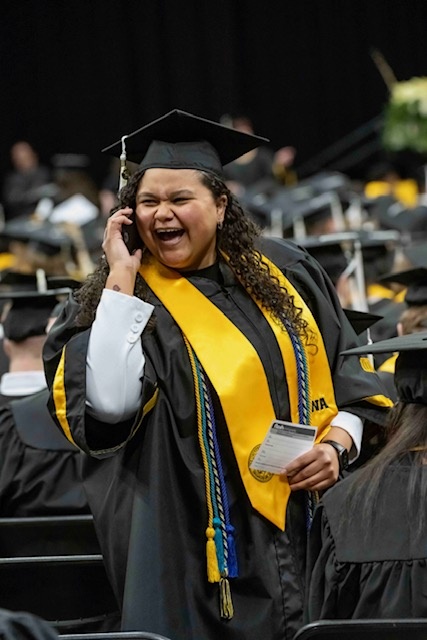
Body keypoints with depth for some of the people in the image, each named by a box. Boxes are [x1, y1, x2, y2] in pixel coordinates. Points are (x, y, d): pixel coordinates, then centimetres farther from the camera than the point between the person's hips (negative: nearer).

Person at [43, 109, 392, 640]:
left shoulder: (282, 272, 7)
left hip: (309, 526, 4)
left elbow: (350, 376, 12)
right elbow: (110, 404, -20)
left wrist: (336, 444, -7)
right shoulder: (125, 297, -2)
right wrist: (121, 276, -15)